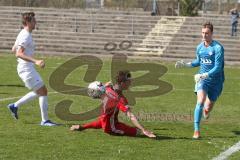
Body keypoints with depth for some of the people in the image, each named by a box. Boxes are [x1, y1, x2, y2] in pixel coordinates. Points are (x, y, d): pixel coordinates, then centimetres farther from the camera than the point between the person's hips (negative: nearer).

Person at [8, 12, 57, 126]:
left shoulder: (23, 34, 14)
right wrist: (35, 61, -33)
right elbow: (18, 54, -27)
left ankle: (15, 106, 20)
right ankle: (45, 120, -3)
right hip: (26, 68, -10)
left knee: (39, 92, 18)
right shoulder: (26, 36, -17)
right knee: (43, 91, -7)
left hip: (28, 68, 10)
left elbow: (14, 49, 24)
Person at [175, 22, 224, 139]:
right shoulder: (199, 47, 1)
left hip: (216, 80, -2)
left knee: (208, 106, 12)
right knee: (200, 102, -21)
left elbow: (218, 67, -24)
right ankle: (196, 130, -20)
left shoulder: (218, 48, -18)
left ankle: (207, 110, 54)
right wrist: (185, 64, 6)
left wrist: (204, 75, -34)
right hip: (202, 78, 2)